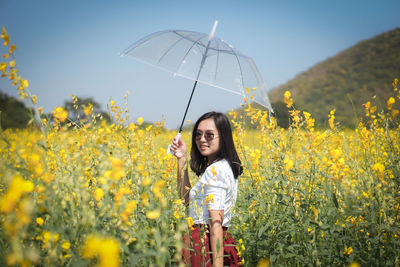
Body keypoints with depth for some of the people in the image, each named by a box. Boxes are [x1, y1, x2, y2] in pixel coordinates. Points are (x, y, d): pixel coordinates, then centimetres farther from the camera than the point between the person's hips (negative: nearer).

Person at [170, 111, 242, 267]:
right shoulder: (225, 167, 13)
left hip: (200, 244, -9)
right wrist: (182, 160, 13)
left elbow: (216, 222, -21)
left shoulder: (215, 170, -16)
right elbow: (186, 198, 19)